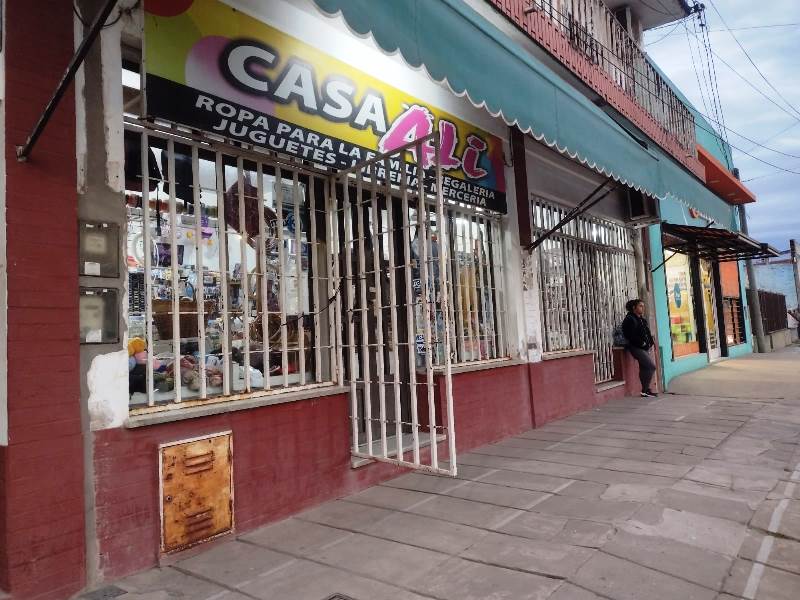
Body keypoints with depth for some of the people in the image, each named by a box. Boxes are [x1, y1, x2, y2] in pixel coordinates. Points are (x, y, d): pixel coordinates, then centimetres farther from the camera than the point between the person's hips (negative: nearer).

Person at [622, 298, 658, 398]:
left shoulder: (642, 319, 17)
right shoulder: (629, 319, -11)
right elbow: (630, 336, -19)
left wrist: (650, 342, 6)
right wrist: (642, 343, -18)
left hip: (645, 348, 9)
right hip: (636, 348, -9)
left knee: (645, 368, 10)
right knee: (651, 366, -14)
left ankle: (646, 390, 16)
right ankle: (645, 390, -8)